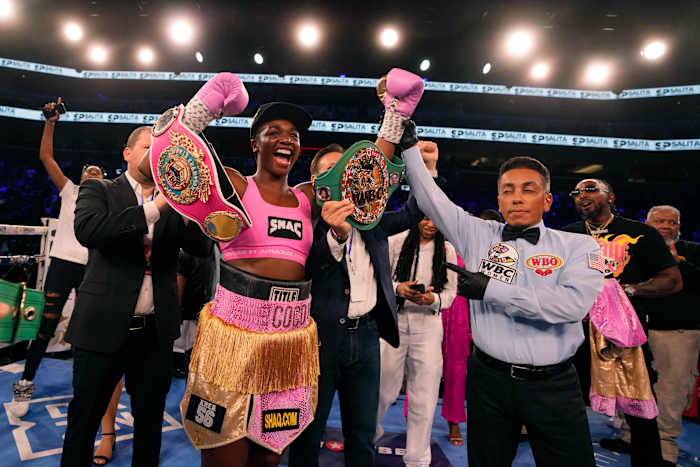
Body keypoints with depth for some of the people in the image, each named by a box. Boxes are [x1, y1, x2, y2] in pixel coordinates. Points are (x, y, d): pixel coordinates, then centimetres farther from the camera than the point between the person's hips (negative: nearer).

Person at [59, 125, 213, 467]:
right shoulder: (99, 190, 1)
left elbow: (202, 248, -3)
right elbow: (87, 230, -20)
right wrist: (154, 208, -23)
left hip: (156, 332, 3)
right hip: (104, 327, -2)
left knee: (150, 423, 17)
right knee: (83, 421, 15)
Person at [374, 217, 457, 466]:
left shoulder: (447, 250, 6)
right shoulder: (395, 242, 0)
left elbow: (451, 291, 7)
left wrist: (433, 299, -14)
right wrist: (397, 288, -19)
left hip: (428, 323, 2)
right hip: (394, 318, -1)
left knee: (424, 395, 4)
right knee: (384, 386, 3)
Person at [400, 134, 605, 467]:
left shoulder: (578, 246, -2)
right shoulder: (478, 234, 2)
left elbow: (575, 303, -19)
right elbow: (429, 197, 1)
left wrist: (492, 289, -19)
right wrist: (411, 147, -2)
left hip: (553, 385, 0)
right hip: (489, 379, 1)